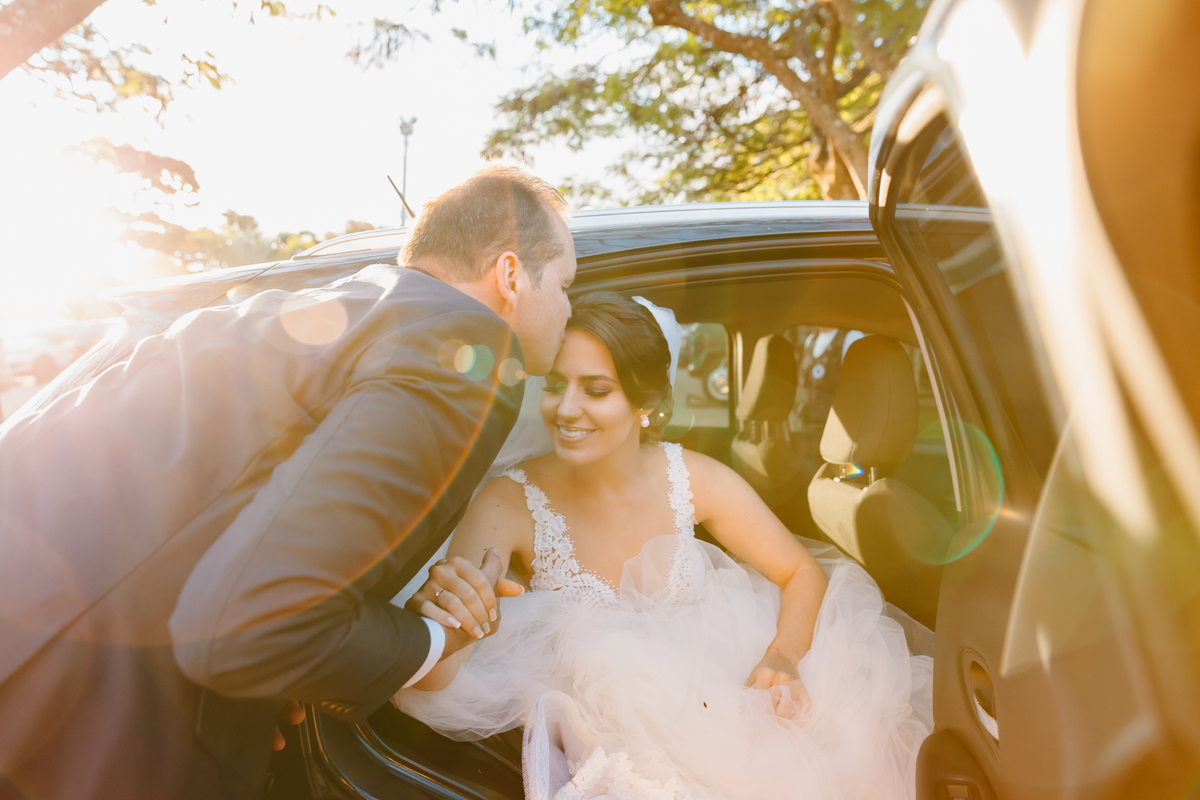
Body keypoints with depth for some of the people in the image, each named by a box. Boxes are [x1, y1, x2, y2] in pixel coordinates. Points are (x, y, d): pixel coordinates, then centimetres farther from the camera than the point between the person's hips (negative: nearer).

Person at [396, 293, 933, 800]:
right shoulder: (510, 504, -19)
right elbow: (436, 691, -24)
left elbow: (804, 573, -2)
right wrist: (434, 620, -47)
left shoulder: (696, 480, -12)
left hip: (714, 704, 3)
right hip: (594, 739, -2)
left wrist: (783, 657, -21)